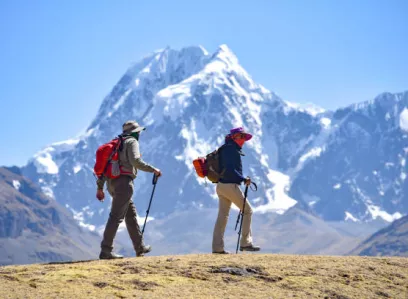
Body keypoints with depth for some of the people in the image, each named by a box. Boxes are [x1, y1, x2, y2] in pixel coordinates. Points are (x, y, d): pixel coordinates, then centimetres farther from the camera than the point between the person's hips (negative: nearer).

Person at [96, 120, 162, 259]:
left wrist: (100, 187, 19)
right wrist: (153, 169, -9)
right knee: (116, 217, -11)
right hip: (123, 182, -9)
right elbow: (135, 161, -19)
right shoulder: (132, 141, 0)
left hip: (112, 183, 9)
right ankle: (105, 251, -16)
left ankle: (140, 247, 23)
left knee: (131, 215, 17)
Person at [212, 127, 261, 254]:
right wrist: (243, 179, -21)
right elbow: (229, 169, -23)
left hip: (221, 185, 10)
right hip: (230, 185, -10)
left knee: (222, 216, 8)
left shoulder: (228, 149, 18)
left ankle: (217, 247, 6)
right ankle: (245, 243, 1)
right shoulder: (231, 149, -13)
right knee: (247, 210, 1)